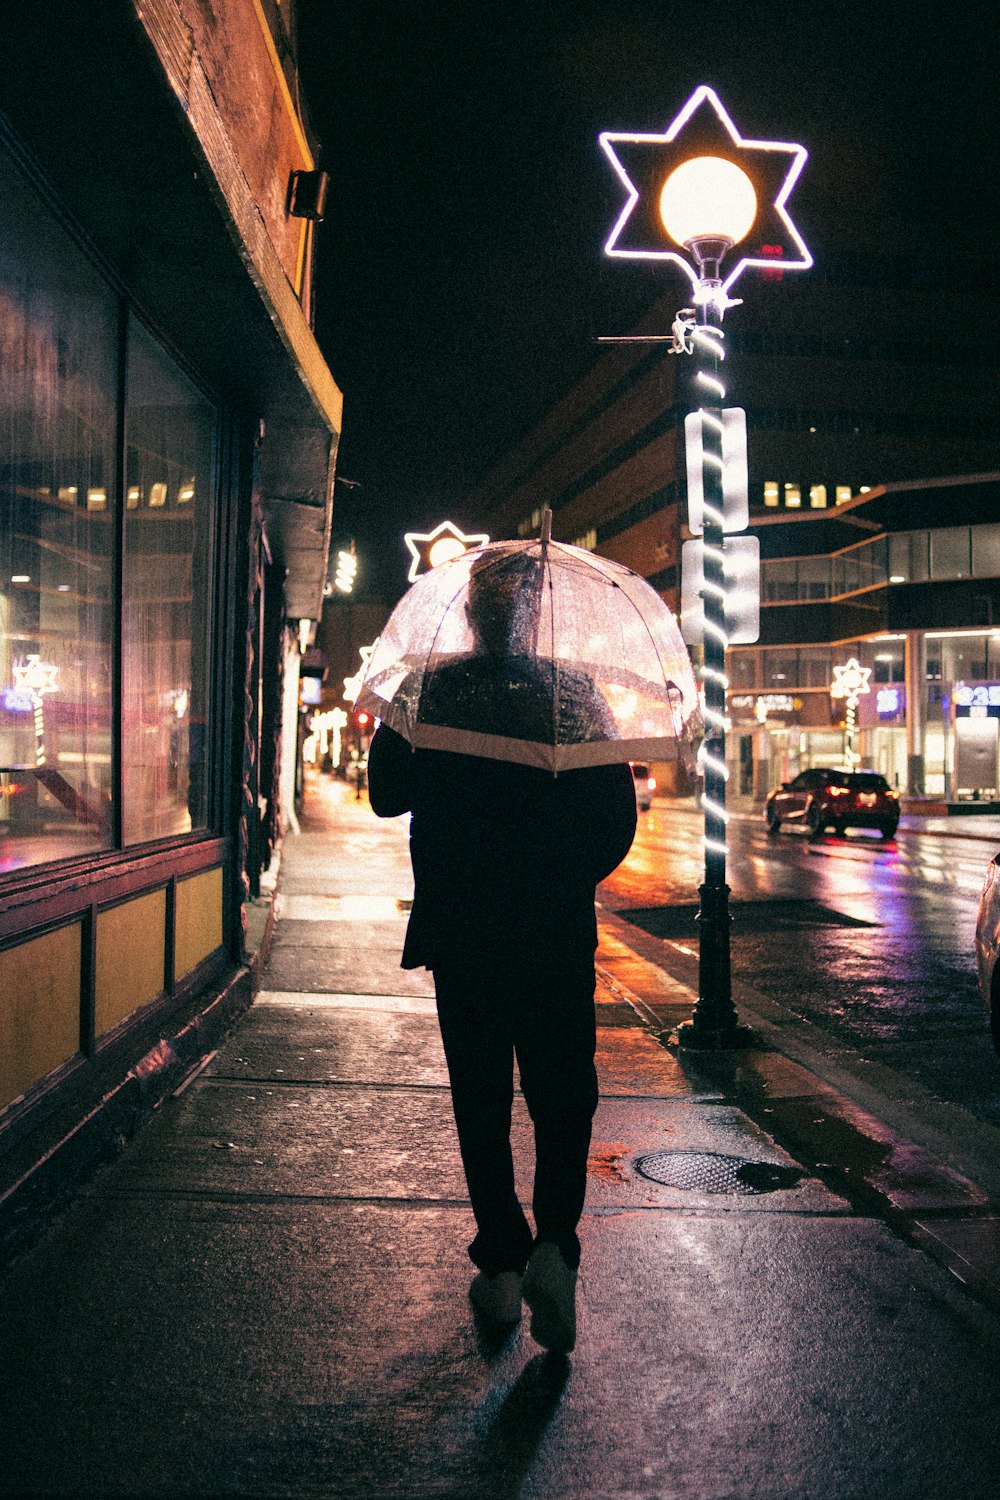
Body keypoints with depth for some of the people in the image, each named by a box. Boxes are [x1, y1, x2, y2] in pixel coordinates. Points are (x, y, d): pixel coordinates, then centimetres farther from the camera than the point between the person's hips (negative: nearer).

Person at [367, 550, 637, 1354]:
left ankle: (500, 1262, 19)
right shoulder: (578, 694, -6)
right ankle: (553, 1247, -6)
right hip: (559, 932, 0)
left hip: (460, 932, 1)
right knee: (563, 1094, 11)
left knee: (481, 1099, 12)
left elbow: (386, 796, 1)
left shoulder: (429, 693, -6)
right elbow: (618, 822, -5)